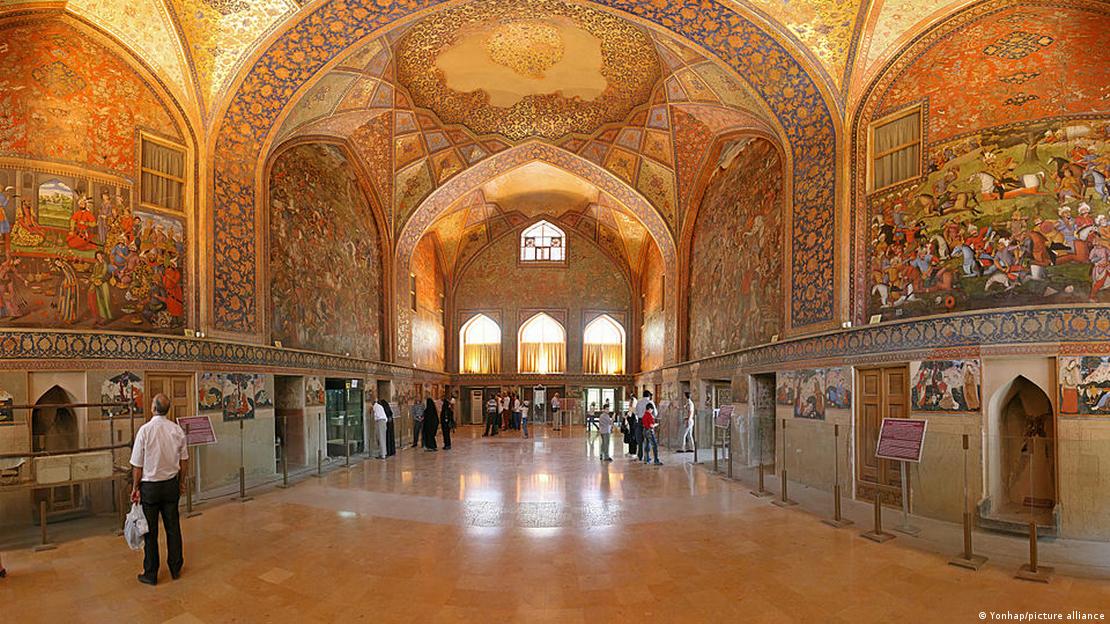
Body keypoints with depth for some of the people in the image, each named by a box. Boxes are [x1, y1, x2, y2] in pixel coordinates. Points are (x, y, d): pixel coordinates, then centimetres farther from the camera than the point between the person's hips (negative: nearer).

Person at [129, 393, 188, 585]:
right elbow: (184, 460, 5)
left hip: (150, 485, -3)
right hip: (171, 484, 3)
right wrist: (181, 481, 18)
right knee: (173, 527, 13)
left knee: (150, 531, 7)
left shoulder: (145, 430, -16)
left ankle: (150, 574, 16)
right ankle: (175, 568, 23)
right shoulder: (177, 430, -4)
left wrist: (135, 487, 2)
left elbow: (137, 465, -11)